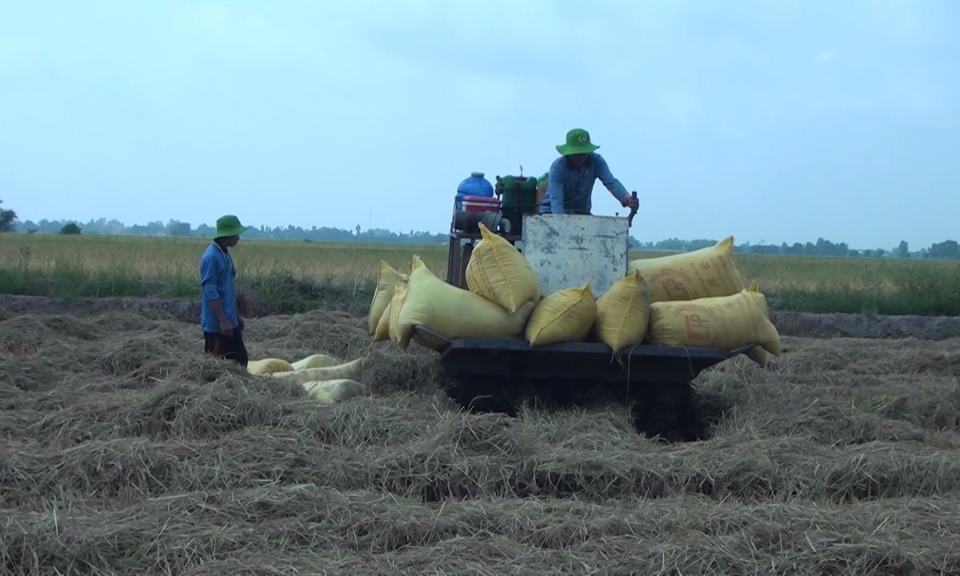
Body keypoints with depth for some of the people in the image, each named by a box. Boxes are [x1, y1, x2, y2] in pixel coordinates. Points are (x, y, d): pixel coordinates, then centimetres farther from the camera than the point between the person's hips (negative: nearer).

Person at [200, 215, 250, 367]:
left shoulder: (225, 255, 12)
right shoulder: (211, 257, -18)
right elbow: (210, 292, -21)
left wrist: (236, 315, 21)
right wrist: (223, 320, -23)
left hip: (230, 321, 9)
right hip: (216, 324, -9)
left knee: (240, 361, 10)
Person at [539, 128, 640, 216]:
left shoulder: (596, 161, -16)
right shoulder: (557, 167, -26)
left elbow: (611, 182, -32)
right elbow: (556, 200, -37)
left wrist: (626, 198, -54)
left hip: (581, 212, 3)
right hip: (553, 213, -3)